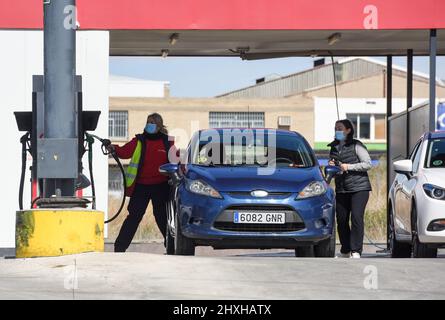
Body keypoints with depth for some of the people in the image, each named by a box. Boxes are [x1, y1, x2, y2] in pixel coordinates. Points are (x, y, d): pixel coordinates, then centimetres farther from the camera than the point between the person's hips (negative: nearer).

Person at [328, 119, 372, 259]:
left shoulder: (356, 146, -3)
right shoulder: (334, 148, 15)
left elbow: (368, 164, -8)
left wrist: (348, 167, -14)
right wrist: (331, 167, 3)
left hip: (359, 188, -6)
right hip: (341, 189, 6)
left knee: (356, 218, -15)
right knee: (341, 220, 4)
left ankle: (356, 252, -16)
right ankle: (345, 252, 17)